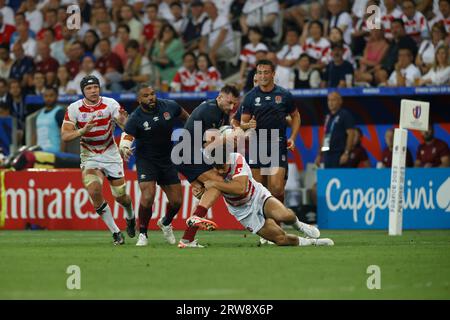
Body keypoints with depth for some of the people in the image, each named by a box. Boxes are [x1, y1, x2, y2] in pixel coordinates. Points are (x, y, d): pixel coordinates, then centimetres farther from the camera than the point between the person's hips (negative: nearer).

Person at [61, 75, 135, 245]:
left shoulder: (110, 104, -11)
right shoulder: (74, 109, -11)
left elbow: (127, 126, -16)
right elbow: (64, 136, -14)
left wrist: (123, 119, -40)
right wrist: (83, 130, -31)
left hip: (110, 154, 0)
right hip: (89, 157, 0)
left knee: (120, 196, 4)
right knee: (94, 192, -22)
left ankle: (130, 217, 41)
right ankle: (115, 232, -9)